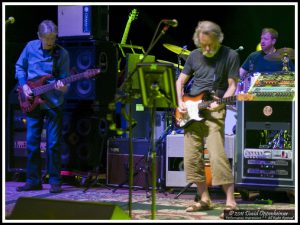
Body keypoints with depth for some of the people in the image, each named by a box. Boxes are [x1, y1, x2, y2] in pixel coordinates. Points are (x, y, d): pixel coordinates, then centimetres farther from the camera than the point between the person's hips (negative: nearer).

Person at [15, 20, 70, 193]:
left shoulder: (62, 53, -5)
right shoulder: (31, 47, 2)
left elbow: (65, 78, -4)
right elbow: (20, 67, 14)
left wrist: (63, 87, -26)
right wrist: (24, 85, 0)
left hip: (53, 102, -3)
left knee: (53, 143, -3)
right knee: (32, 142, 6)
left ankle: (55, 181, 7)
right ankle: (33, 181, 15)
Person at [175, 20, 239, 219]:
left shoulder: (230, 56, -4)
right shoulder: (194, 55, 10)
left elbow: (232, 85, -5)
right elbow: (181, 81, 17)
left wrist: (221, 102, -22)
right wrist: (180, 102, 1)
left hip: (214, 110, -5)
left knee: (217, 155, -17)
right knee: (192, 157, 4)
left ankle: (231, 202, -14)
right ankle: (205, 199, 14)